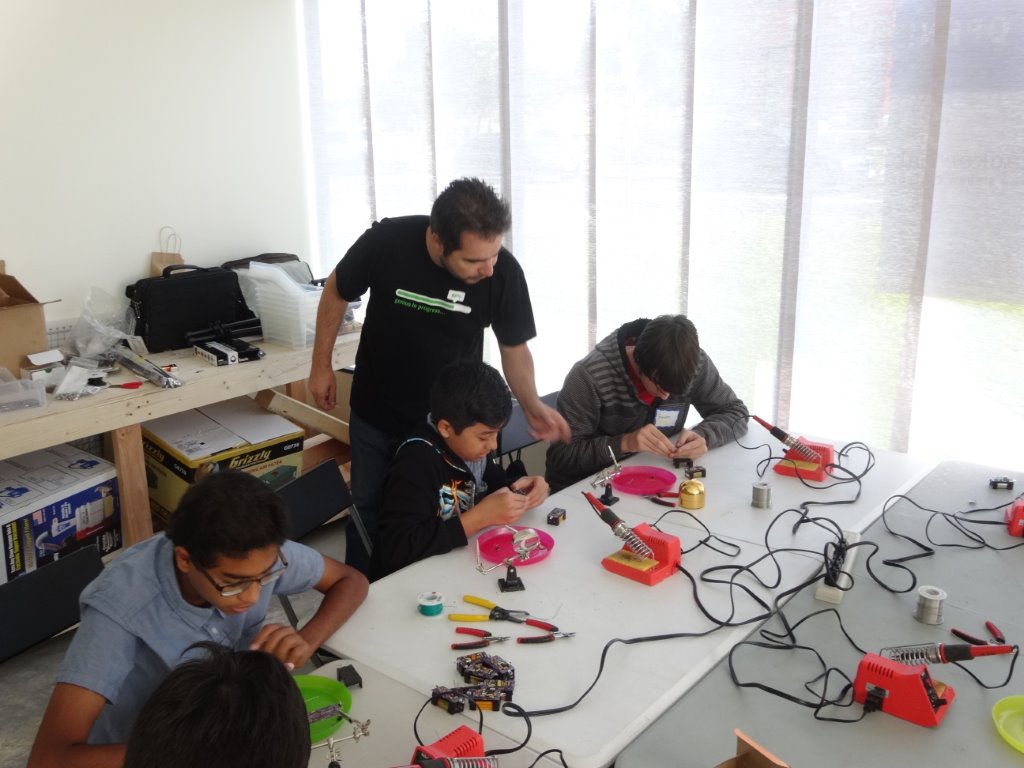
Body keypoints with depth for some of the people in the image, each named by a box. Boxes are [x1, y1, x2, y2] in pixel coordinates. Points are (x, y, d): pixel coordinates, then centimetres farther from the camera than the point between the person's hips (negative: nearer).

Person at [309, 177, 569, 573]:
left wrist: (531, 404, -22)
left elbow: (514, 348, -7)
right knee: (368, 511, 19)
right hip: (375, 414, 1)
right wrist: (321, 365, -1)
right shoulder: (385, 241, -27)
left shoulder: (504, 271, -24)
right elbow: (336, 292, -6)